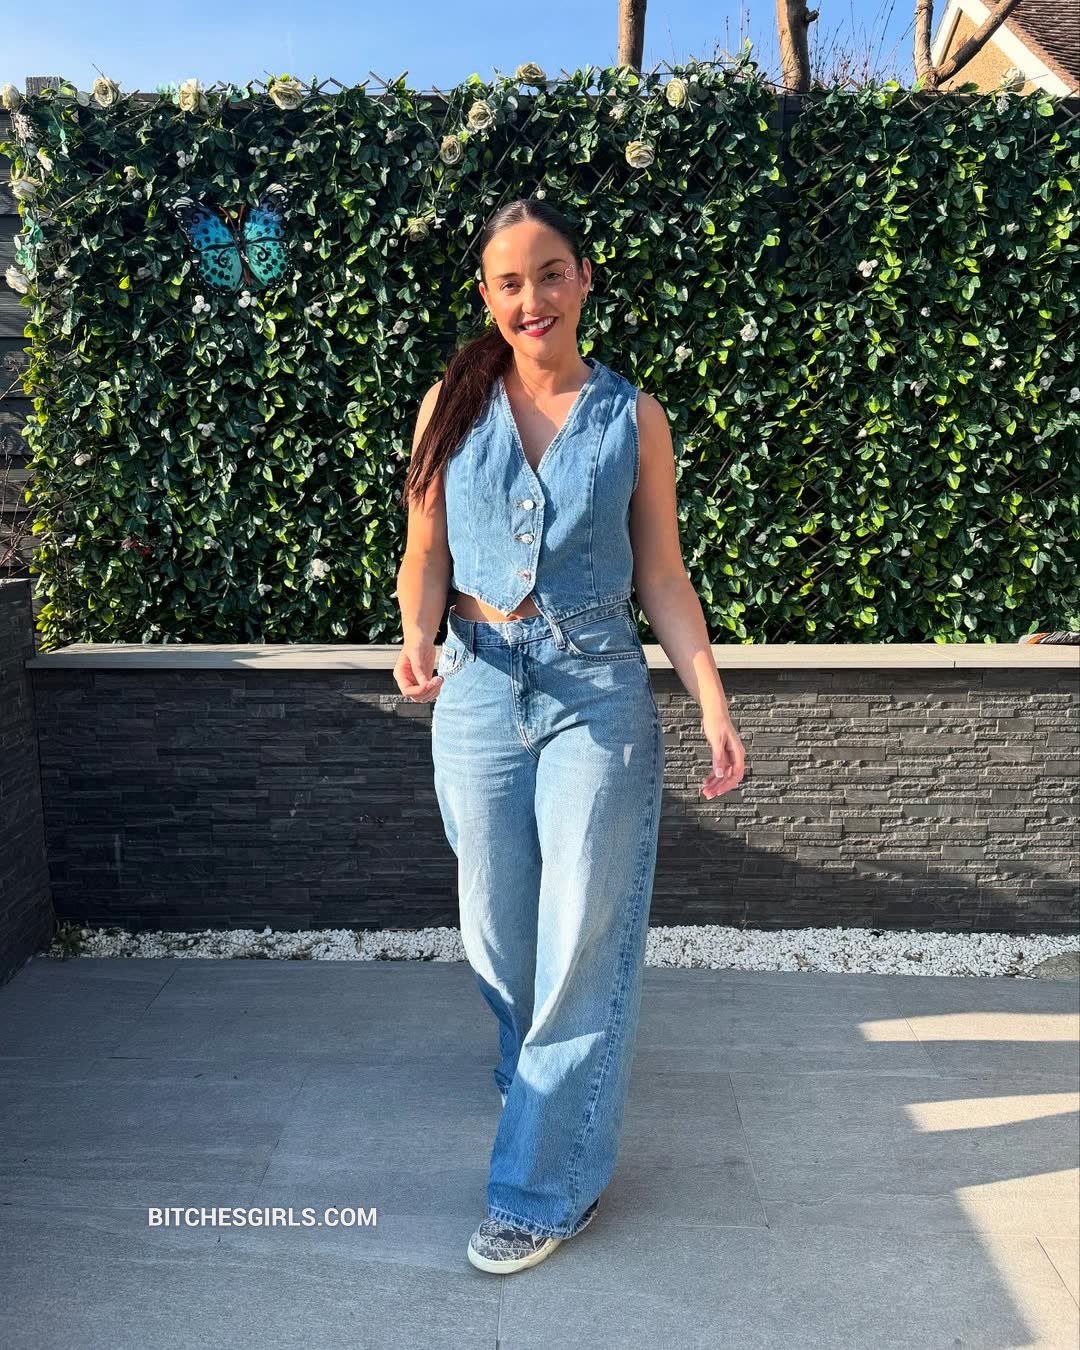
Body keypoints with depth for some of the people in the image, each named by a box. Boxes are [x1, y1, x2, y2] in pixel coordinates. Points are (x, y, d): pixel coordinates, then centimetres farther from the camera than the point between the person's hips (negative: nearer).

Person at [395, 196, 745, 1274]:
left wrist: (714, 707, -6)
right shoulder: (454, 403, 3)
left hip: (598, 696, -1)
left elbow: (662, 577, 2)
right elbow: (425, 551, 4)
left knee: (582, 941, 1)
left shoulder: (631, 416, 1)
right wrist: (416, 637, -16)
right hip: (478, 691, 2)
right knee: (495, 928, 15)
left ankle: (550, 1184, 18)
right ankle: (533, 1069, 47)